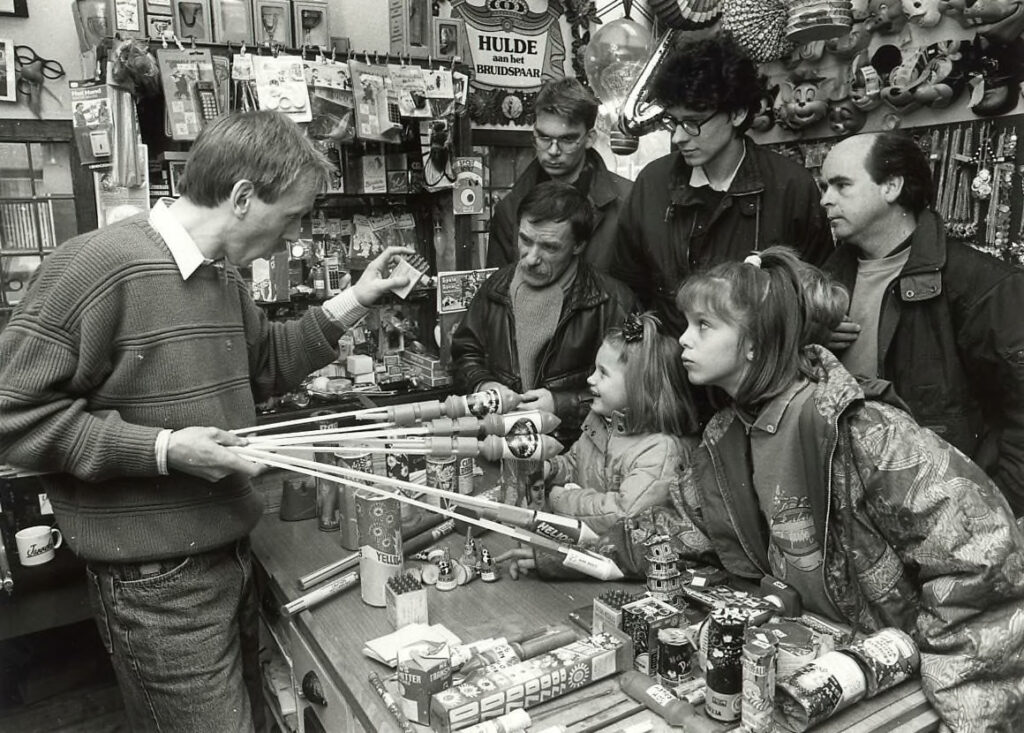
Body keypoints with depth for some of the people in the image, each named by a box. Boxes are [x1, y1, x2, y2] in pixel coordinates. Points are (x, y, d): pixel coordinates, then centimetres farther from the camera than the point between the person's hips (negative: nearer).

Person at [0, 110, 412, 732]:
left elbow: (264, 364, 21)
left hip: (230, 557, 8)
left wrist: (354, 302, 10)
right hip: (157, 583, -8)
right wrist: (161, 449, -22)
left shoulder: (224, 275, 9)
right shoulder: (101, 264, -19)